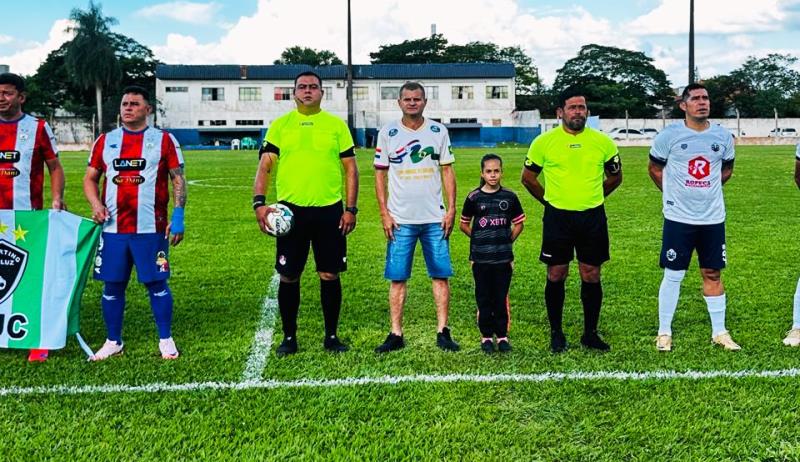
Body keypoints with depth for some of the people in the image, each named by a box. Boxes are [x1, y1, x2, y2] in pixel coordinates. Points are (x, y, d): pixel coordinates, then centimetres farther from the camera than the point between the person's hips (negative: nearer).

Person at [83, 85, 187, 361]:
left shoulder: (164, 140, 2)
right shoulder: (105, 141, 11)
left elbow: (178, 179, 1)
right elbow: (90, 178, 15)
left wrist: (178, 216, -9)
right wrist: (95, 204, -5)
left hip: (151, 228, -3)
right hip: (113, 228, 3)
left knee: (157, 284, 2)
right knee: (112, 285, 8)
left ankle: (166, 340, 15)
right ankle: (113, 342, 22)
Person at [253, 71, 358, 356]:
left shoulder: (336, 125, 7)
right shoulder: (280, 125, 7)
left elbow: (350, 168, 6)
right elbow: (265, 166, 2)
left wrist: (351, 208, -1)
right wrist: (259, 202, -12)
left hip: (329, 210, 0)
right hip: (290, 209, 0)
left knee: (330, 275, 5)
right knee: (288, 276, 4)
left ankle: (331, 336, 19)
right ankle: (289, 337, 18)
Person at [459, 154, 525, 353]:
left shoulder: (509, 197, 2)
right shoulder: (474, 197, 0)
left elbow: (519, 223, 12)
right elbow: (464, 224, 9)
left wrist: (508, 240, 4)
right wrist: (478, 238, 2)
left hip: (503, 257, 0)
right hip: (480, 258, 0)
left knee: (501, 298, 5)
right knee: (484, 299, 5)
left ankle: (502, 335, 16)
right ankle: (486, 336, 15)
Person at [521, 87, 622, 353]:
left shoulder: (602, 142, 2)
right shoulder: (544, 142, -2)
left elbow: (615, 177, 16)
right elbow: (528, 177, 9)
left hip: (593, 217, 1)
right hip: (557, 218, -1)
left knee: (592, 276, 6)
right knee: (556, 276, 4)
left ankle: (591, 333, 18)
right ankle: (556, 334, 16)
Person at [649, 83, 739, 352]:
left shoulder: (723, 137, 2)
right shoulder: (669, 135, -7)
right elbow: (655, 169, 5)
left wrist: (706, 188, 10)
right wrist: (675, 193, 5)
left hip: (713, 218, 3)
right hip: (679, 218, -3)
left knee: (713, 274, 10)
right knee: (673, 275, 2)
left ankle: (719, 332, 22)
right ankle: (664, 332, 14)